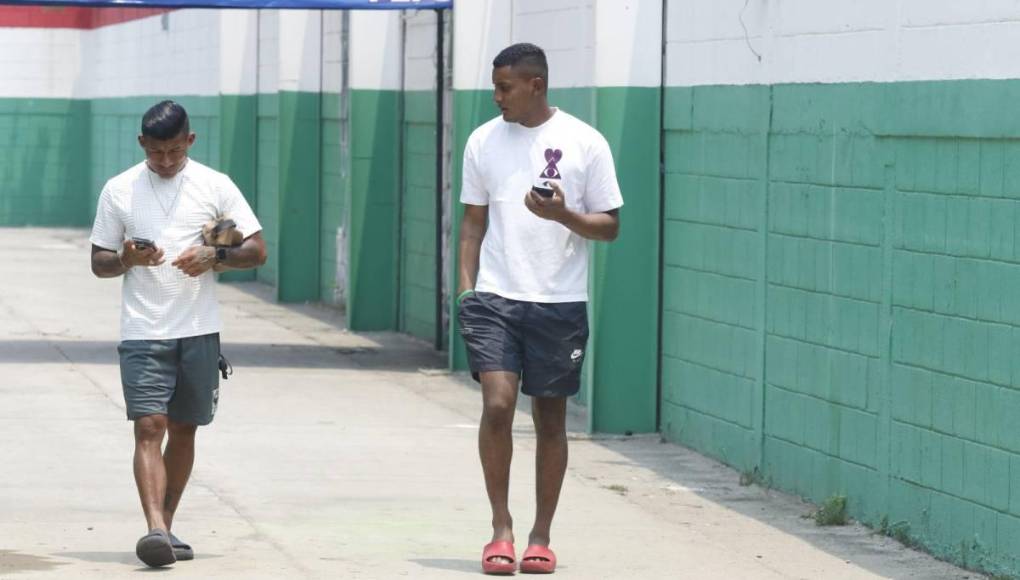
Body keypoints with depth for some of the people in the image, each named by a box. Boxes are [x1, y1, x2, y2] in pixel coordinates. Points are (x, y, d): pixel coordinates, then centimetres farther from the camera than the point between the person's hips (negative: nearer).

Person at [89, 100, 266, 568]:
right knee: (148, 427, -14)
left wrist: (215, 256, -15)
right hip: (143, 332, -1)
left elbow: (257, 249, 4)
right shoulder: (119, 191, 4)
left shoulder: (215, 186, 3)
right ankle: (155, 530, -22)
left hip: (199, 331, 2)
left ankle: (166, 527, 20)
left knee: (183, 430, 9)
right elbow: (99, 262, 8)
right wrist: (126, 259, -14)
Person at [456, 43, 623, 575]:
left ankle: (541, 536, 17)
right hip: (495, 297, 1)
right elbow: (473, 221, 13)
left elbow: (609, 226, 1)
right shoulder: (483, 141, 6)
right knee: (497, 404, -13)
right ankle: (500, 529, 0)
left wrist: (562, 214, -17)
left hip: (560, 304, -1)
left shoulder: (585, 144, -2)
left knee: (550, 418, 6)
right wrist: (465, 288, 3)